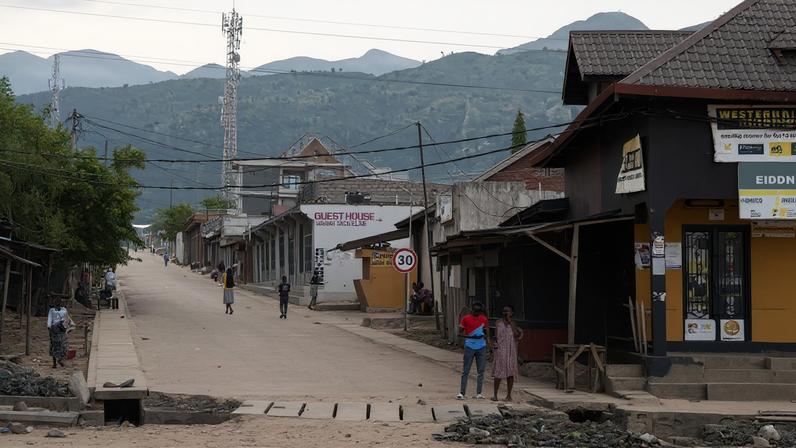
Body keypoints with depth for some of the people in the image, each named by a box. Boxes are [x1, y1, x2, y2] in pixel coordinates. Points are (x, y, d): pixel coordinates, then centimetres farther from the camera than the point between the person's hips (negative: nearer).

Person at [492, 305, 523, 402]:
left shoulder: (513, 324, 6)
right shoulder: (498, 323, 5)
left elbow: (516, 334, -10)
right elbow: (496, 336, 8)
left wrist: (510, 322, -10)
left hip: (511, 351, 1)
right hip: (500, 351, -1)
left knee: (510, 373, 3)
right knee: (498, 373, -3)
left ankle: (509, 395, 11)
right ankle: (495, 394, 6)